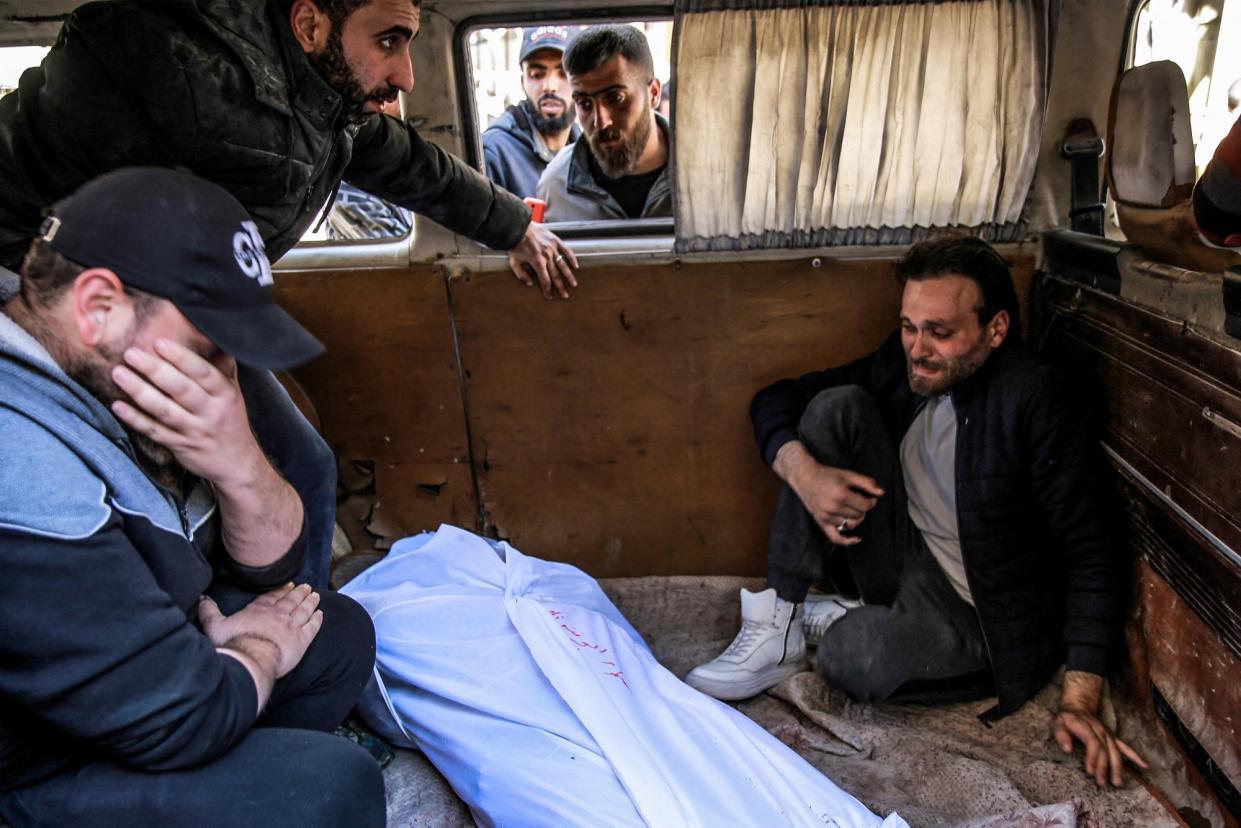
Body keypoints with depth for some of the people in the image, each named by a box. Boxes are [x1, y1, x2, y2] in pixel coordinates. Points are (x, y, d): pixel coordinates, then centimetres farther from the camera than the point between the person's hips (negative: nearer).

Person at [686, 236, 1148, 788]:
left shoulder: (1038, 404, -21)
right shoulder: (907, 363, -4)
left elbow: (1089, 556, -18)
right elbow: (776, 399, 0)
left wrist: (1080, 702, -23)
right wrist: (803, 472, -21)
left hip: (976, 618, -6)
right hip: (903, 556, 6)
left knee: (852, 659, -37)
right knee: (836, 406, -15)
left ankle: (846, 620, 3)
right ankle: (779, 625, -14)